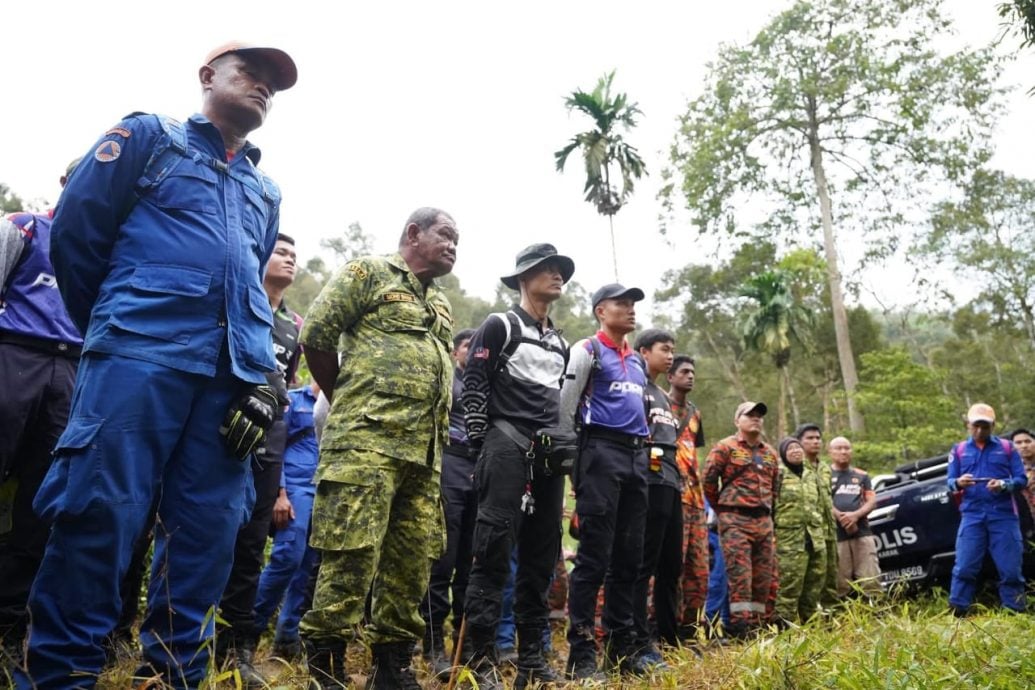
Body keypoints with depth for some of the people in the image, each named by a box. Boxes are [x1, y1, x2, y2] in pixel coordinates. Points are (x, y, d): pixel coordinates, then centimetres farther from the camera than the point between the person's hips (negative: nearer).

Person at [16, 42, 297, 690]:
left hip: (233, 375, 5)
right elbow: (76, 227, 6)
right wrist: (108, 326, 11)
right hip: (141, 351, -4)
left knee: (209, 527, 2)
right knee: (100, 511, -7)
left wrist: (259, 375, 13)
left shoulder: (267, 191, 25)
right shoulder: (150, 136, 12)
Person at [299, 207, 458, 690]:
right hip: (367, 440, -7)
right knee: (352, 553, -9)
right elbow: (315, 337, -2)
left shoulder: (442, 304, 25)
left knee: (412, 559, 8)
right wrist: (347, 402, 6)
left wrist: (435, 429, 15)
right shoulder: (368, 273, 3)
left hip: (425, 451, 7)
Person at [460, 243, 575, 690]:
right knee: (495, 551, -10)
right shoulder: (499, 326, 1)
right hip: (508, 447, -7)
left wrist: (564, 444, 15)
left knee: (541, 555, 7)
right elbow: (473, 387, -5)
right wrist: (481, 443, -10)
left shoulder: (559, 343, 22)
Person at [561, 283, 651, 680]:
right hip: (602, 451, -7)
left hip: (637, 455, 7)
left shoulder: (637, 361, 21)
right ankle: (581, 652, -1)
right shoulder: (587, 351, -1)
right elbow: (564, 409, -5)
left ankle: (623, 646, 17)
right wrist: (569, 460, -8)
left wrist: (645, 450, 19)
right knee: (594, 556, -7)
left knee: (629, 556, 8)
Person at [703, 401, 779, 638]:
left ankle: (757, 623, 15)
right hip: (735, 520, -6)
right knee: (739, 574, -12)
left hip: (764, 521, 7)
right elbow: (709, 479, -4)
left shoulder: (770, 452, 18)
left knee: (763, 576, 7)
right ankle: (740, 625, -12)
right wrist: (722, 507, 3)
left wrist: (768, 510, 17)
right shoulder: (725, 447, -2)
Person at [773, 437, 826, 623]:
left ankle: (810, 618, 24)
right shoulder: (778, 474, -3)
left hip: (815, 537, 7)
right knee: (790, 580, -11)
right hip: (790, 538, -7)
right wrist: (771, 531, -11)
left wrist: (821, 530, 21)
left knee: (815, 580, 11)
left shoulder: (811, 474, 19)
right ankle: (784, 619, -5)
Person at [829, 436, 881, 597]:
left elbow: (872, 501, 10)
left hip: (862, 532, 3)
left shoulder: (862, 475, 19)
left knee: (871, 578, -2)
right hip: (836, 534, -3)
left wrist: (855, 515, -9)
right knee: (841, 580, -3)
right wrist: (840, 517, -17)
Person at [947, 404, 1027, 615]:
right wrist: (958, 482, -15)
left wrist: (1004, 485, -17)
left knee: (1010, 569, 1)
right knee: (964, 567, -3)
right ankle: (956, 612, -1)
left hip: (1003, 515, 0)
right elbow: (950, 482, 9)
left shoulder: (1007, 447, 9)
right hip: (972, 515, 1)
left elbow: (1022, 479, 4)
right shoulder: (959, 450, 13)